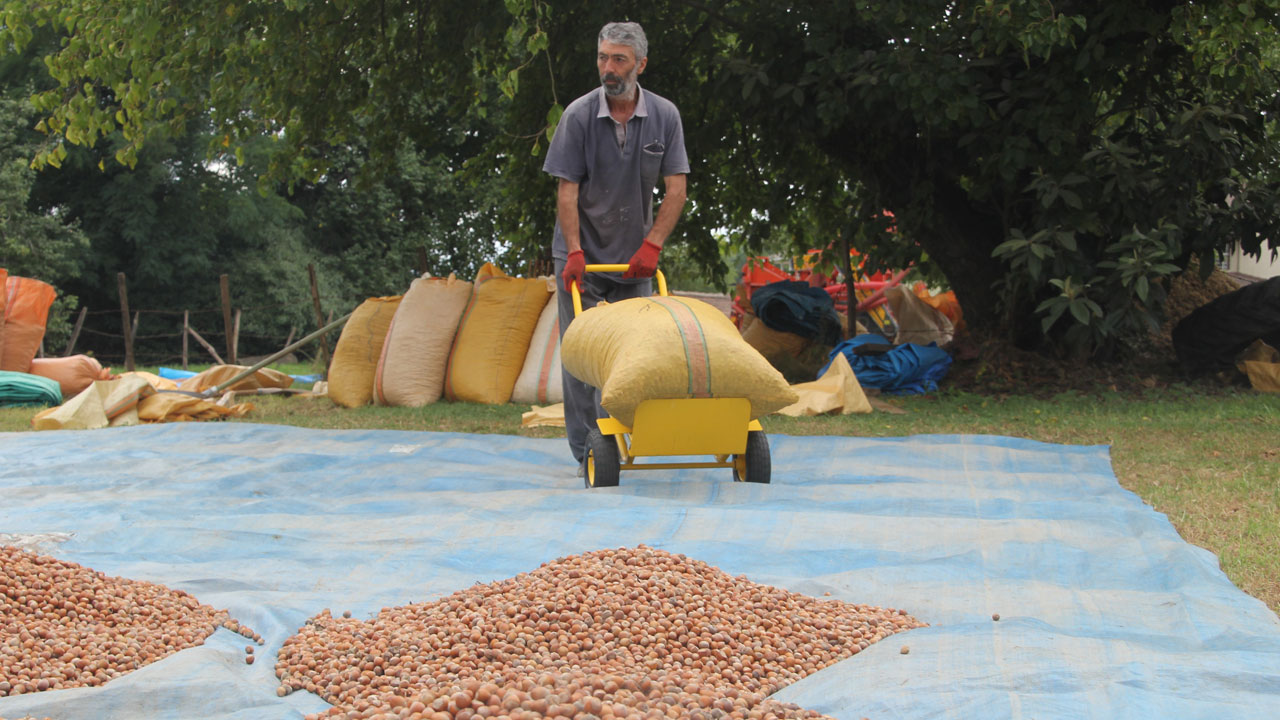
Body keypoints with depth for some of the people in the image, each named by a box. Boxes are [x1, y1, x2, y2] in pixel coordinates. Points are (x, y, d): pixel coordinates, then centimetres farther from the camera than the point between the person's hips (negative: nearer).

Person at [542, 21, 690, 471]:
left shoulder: (664, 116, -5)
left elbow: (676, 188, -5)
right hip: (581, 256, -2)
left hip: (635, 258, 2)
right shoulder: (579, 115, -10)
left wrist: (651, 246, -14)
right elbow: (566, 190, -11)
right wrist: (575, 253, -19)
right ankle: (586, 451, 3)